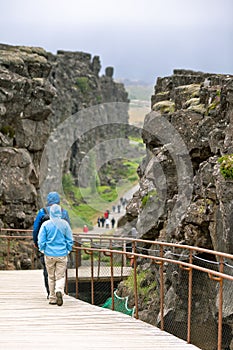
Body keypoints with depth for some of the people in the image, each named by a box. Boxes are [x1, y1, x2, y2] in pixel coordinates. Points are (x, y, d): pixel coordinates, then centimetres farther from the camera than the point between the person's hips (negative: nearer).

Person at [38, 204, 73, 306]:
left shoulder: (46, 224, -6)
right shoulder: (65, 224, -3)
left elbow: (41, 240, -2)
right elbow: (70, 239, 2)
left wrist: (42, 250, 15)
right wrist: (68, 250, 15)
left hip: (49, 254, 0)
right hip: (62, 254, 0)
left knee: (51, 277, 12)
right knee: (61, 276, 5)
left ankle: (52, 299, 16)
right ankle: (59, 291, -23)